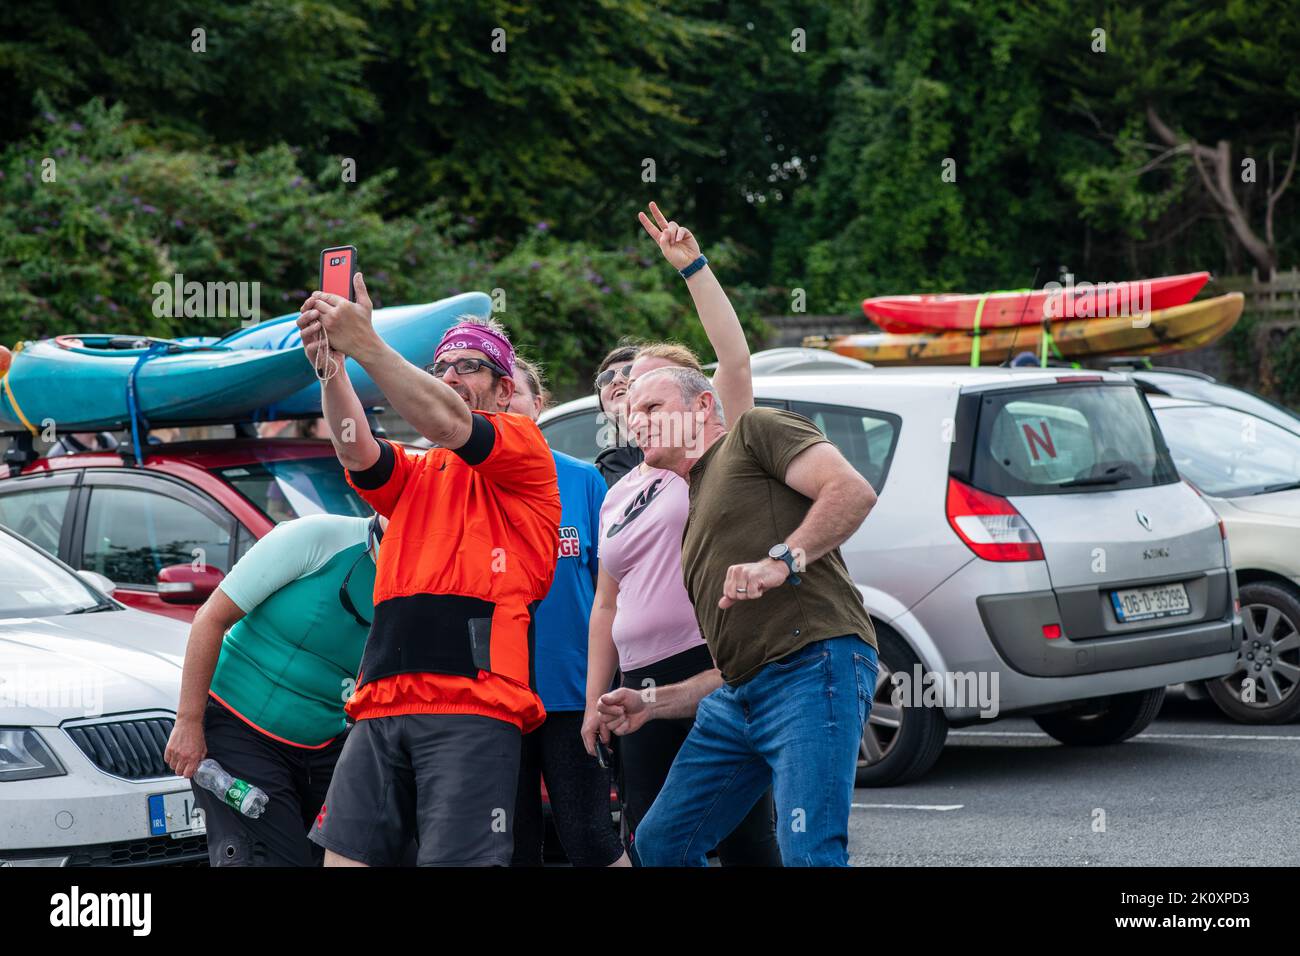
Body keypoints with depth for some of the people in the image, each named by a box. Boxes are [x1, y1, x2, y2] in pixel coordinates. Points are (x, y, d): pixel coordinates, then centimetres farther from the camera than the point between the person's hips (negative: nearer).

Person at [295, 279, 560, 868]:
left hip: (475, 707, -5)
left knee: (458, 862, -14)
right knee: (343, 857, -5)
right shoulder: (413, 474, 25)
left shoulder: (524, 447, 11)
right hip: (383, 705, 5)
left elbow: (447, 426, -9)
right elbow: (357, 452, 2)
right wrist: (331, 368, -16)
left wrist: (366, 345, -17)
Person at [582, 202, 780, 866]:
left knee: (745, 842, -8)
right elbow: (607, 604, 22)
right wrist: (595, 701, 15)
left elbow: (736, 360, -12)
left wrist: (692, 266, -15)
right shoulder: (618, 496, 21)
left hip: (717, 671, -7)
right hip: (644, 686, 7)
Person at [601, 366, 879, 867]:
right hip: (738, 700, 10)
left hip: (815, 663, -10)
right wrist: (650, 705, 22)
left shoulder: (755, 429, 9)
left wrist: (782, 560, -19)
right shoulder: (694, 520, 31)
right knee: (660, 843, 11)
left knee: (809, 855, -20)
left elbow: (853, 490, -9)